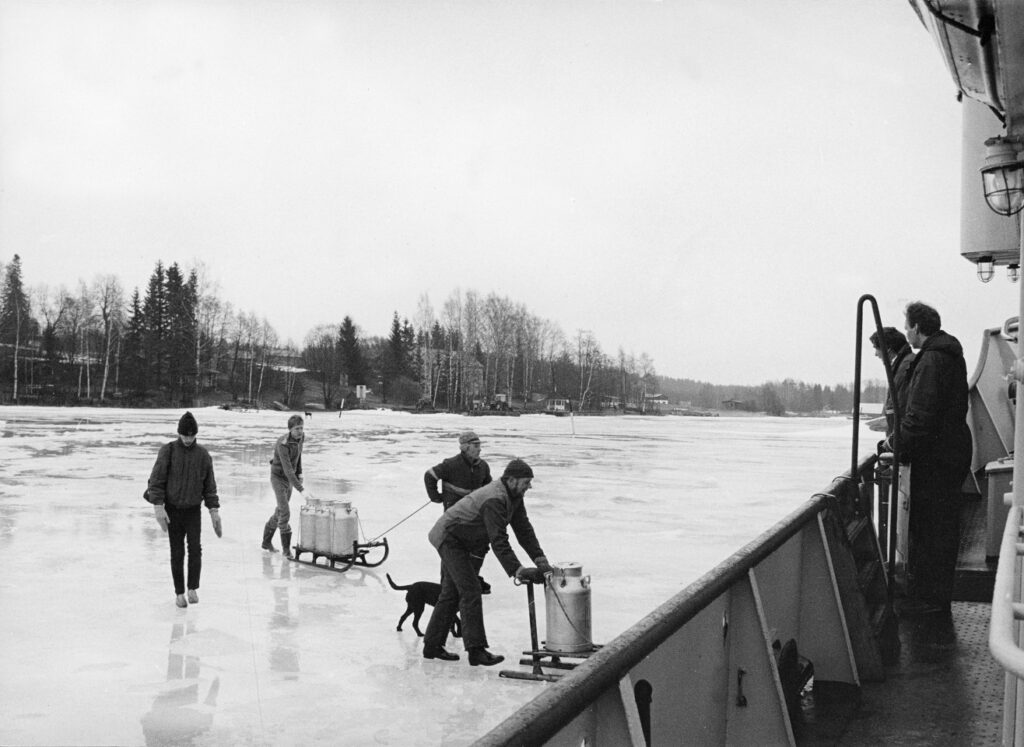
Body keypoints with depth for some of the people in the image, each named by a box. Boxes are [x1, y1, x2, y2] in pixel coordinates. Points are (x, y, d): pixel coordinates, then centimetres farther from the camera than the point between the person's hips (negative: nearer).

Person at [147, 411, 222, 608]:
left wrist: (214, 510, 1)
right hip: (173, 510, -1)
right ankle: (179, 592, 15)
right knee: (177, 553, 3)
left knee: (195, 548, -9)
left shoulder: (203, 454, 0)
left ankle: (193, 588, 7)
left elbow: (209, 485, 5)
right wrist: (158, 506, -17)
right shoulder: (168, 451, -7)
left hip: (194, 510, 1)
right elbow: (156, 480, -8)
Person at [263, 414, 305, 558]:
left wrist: (299, 473, 8)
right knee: (285, 512, -14)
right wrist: (300, 488, -43)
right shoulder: (283, 445, -32)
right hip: (278, 477, -7)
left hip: (290, 478, 8)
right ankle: (286, 548, -7)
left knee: (280, 511, 16)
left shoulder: (301, 437, -8)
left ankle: (267, 541, 33)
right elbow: (287, 469, -37)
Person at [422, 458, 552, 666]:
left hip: (465, 544, 10)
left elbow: (524, 530, 0)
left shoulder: (514, 497, 0)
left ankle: (433, 646, 24)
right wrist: (518, 571, -41)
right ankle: (476, 650, -12)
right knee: (471, 592, -14)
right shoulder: (494, 500, -31)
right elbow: (499, 541, -37)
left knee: (451, 594, 14)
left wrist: (541, 560, -9)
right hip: (449, 538, -10)